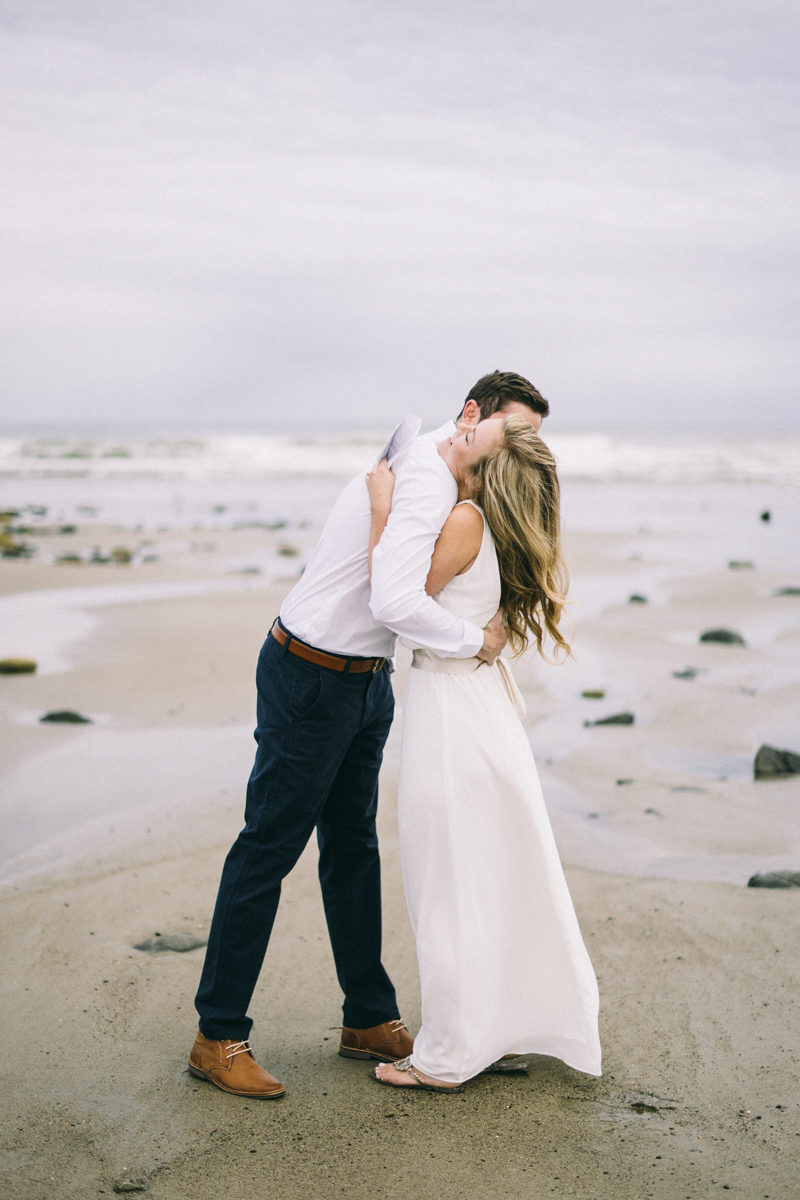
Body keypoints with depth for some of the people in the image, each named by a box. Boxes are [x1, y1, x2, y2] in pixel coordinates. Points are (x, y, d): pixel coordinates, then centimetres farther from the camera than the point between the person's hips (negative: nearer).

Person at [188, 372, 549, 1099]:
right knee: (268, 849, -1)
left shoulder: (441, 476, 10)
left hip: (365, 682, 10)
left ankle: (370, 1019, 27)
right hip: (310, 678, -10)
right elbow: (394, 603, -35)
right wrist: (477, 641, -21)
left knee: (353, 846, 16)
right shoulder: (427, 479, -23)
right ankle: (219, 1037, 10)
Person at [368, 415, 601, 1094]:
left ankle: (446, 1059, 13)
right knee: (499, 878, 16)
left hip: (452, 712, -8)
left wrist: (383, 510, -11)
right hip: (486, 706, 9)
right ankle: (506, 1031, 29)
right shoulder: (501, 534, 7)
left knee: (449, 887, 2)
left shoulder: (467, 519, -17)